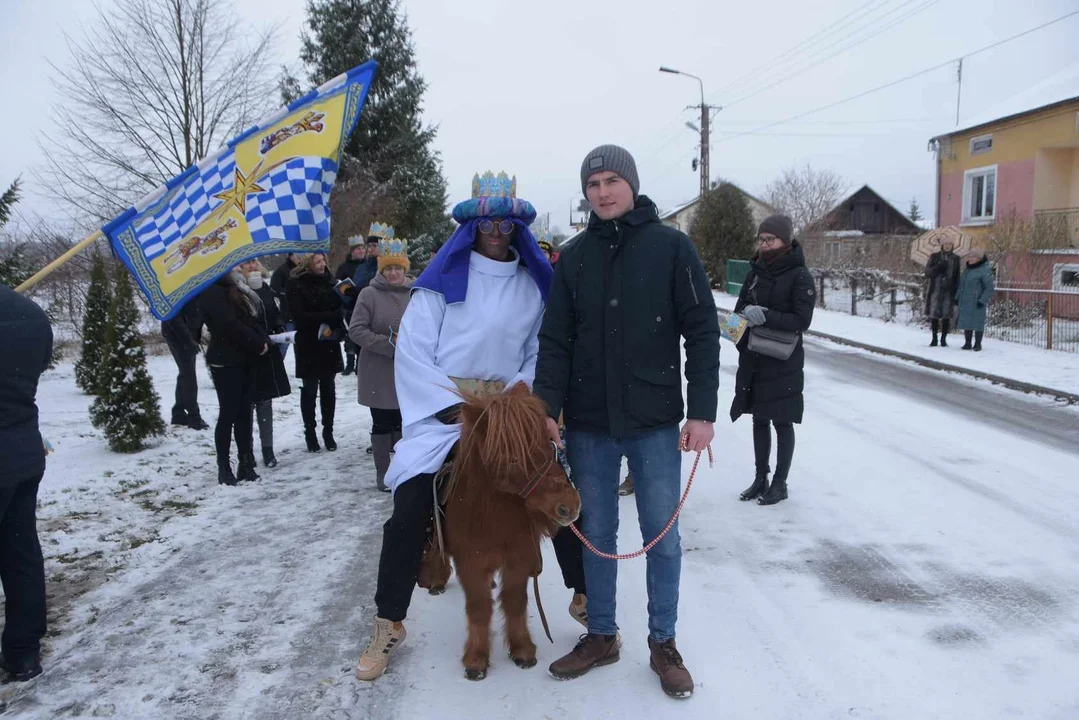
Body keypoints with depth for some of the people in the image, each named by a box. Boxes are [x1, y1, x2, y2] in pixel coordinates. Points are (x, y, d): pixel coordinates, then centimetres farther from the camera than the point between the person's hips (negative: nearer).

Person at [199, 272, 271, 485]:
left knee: (244, 413, 9)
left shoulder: (234, 287, 16)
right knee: (228, 414, -2)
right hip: (226, 361, -8)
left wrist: (263, 341, -5)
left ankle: (246, 464, 14)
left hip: (246, 359, 8)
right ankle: (224, 467, 7)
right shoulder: (211, 292, -10)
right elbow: (229, 325, -19)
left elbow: (256, 316, 12)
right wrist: (258, 344, -13)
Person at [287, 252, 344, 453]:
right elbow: (299, 316, -15)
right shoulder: (296, 285, -7)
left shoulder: (327, 281, 7)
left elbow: (338, 308, 11)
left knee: (328, 389, 9)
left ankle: (328, 432, 19)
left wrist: (338, 329, -7)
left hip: (329, 345, 4)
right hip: (308, 346, -4)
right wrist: (327, 317, -19)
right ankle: (310, 433, 16)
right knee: (309, 390, 5)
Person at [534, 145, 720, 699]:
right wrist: (547, 409, -7)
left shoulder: (671, 247, -3)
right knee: (597, 534, 12)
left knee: (663, 537, 8)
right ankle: (600, 637, 28)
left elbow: (702, 332, -5)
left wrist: (702, 412, -11)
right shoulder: (574, 257, 5)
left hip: (655, 423, -2)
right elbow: (555, 341, 4)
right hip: (589, 425, 3)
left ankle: (663, 643, 25)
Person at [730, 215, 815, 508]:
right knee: (759, 419, 13)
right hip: (752, 359, 6)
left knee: (782, 422, 4)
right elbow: (740, 307, 11)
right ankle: (760, 478, 25)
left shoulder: (799, 276, -10)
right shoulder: (756, 271, 7)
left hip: (783, 362, -5)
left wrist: (766, 316, -28)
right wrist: (743, 318, -12)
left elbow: (802, 320, -16)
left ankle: (780, 483, 15)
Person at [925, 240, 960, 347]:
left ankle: (943, 339, 8)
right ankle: (934, 339, 9)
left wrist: (956, 294, 2)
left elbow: (957, 277, 7)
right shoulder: (934, 257, 6)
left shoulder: (955, 258, 8)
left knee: (946, 316, 0)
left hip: (948, 291, 0)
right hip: (936, 290, 0)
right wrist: (938, 268, -16)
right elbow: (927, 273, 2)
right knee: (934, 315, -1)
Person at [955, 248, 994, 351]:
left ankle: (978, 344, 10)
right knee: (966, 323, 10)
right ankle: (967, 343, 19)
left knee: (977, 323, 0)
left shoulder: (985, 270, -11)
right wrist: (957, 297, 15)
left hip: (976, 304, -7)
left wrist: (983, 300, -17)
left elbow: (989, 288, -12)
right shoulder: (967, 269, 13)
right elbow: (961, 285, 22)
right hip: (965, 302, 7)